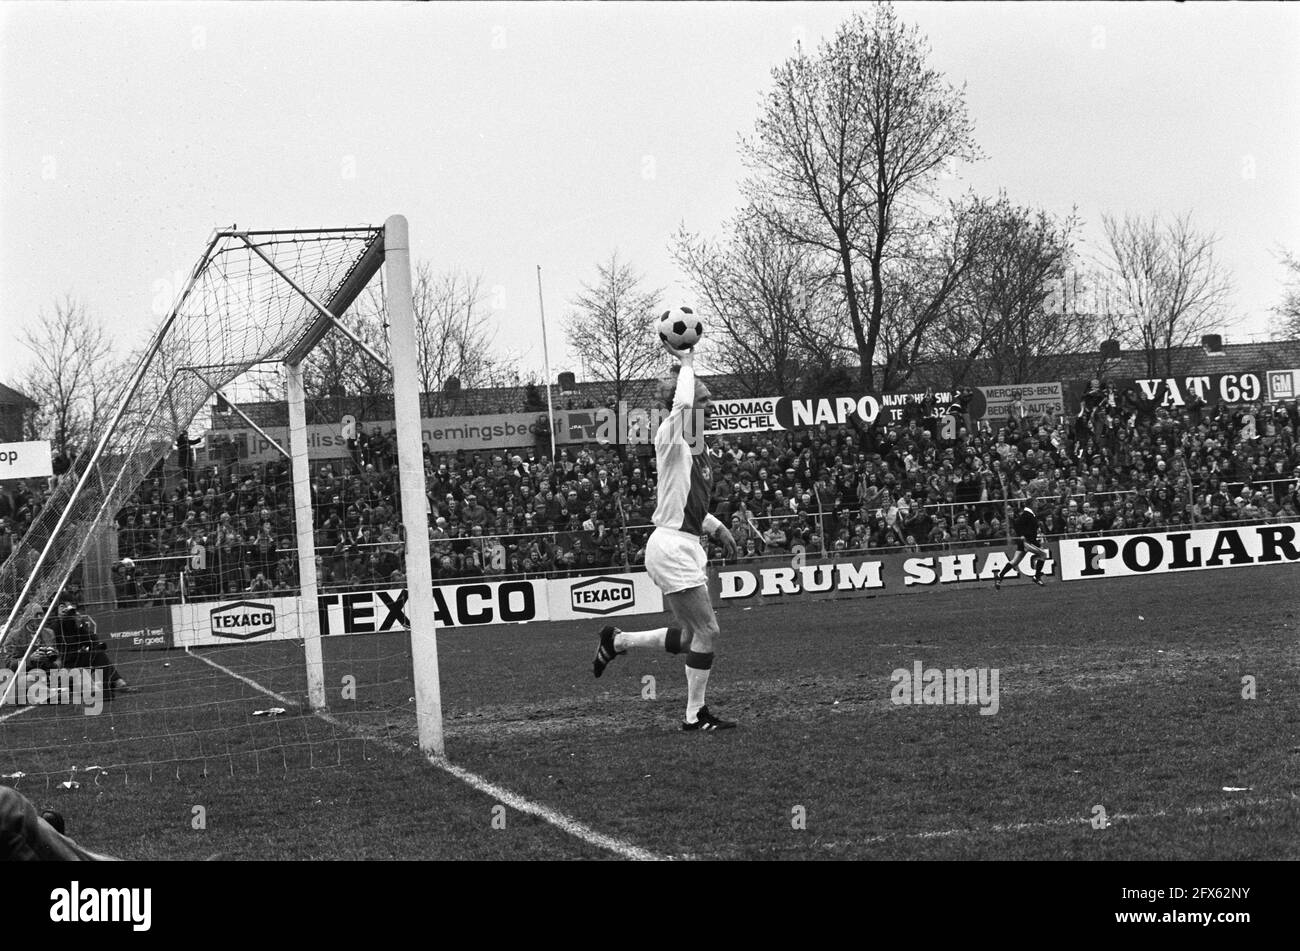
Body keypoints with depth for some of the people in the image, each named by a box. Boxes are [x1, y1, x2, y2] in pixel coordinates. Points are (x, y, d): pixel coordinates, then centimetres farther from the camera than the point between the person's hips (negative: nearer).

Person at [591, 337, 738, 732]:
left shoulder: (696, 450, 16)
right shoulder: (670, 440, -10)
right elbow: (681, 405, -31)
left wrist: (717, 527, 15)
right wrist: (686, 364, -19)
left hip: (685, 546, 9)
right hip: (671, 546, -9)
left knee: (691, 636, 12)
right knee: (706, 630, -6)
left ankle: (616, 641, 27)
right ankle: (695, 714, 3)